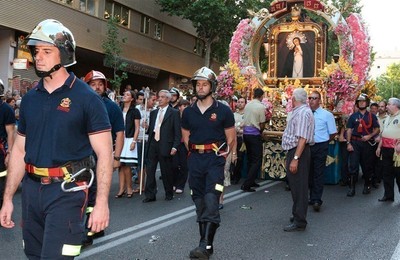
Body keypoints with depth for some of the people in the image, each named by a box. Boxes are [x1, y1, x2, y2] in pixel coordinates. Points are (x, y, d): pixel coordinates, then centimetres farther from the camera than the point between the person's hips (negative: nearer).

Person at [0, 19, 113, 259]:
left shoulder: (87, 98, -8)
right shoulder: (30, 99, 9)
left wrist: (102, 203, -17)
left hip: (67, 190, -6)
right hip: (31, 188, 6)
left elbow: (104, 153, -11)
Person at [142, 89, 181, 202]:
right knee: (150, 170, 1)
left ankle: (169, 194, 21)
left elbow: (177, 132, -5)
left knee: (166, 172, 5)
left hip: (165, 146, -5)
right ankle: (150, 195, 7)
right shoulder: (153, 113, 16)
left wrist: (175, 147, -12)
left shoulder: (174, 113, -1)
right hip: (153, 145, 5)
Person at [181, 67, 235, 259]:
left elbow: (231, 138, 5)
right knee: (199, 202, 8)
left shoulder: (223, 111, -2)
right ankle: (206, 243, 17)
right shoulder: (188, 112, 8)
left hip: (215, 159, -4)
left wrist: (223, 153, 5)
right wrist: (195, 152, 12)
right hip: (195, 159, 4)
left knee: (211, 201, -15)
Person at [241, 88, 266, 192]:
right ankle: (246, 184, -8)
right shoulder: (261, 107, -12)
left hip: (245, 132, 7)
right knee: (257, 160, -1)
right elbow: (262, 124, -10)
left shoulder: (247, 105, 7)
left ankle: (251, 181, 25)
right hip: (255, 134, -7)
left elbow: (245, 119, 11)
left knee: (250, 159, 18)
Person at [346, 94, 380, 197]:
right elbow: (349, 130, 5)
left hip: (367, 143, 0)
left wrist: (369, 136, -12)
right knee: (353, 165, -5)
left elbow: (377, 129, 6)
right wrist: (348, 143, -4)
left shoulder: (371, 116, 6)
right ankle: (351, 188, -2)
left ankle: (367, 186, 22)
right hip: (355, 143, 0)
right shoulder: (353, 116, 7)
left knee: (367, 165, 8)